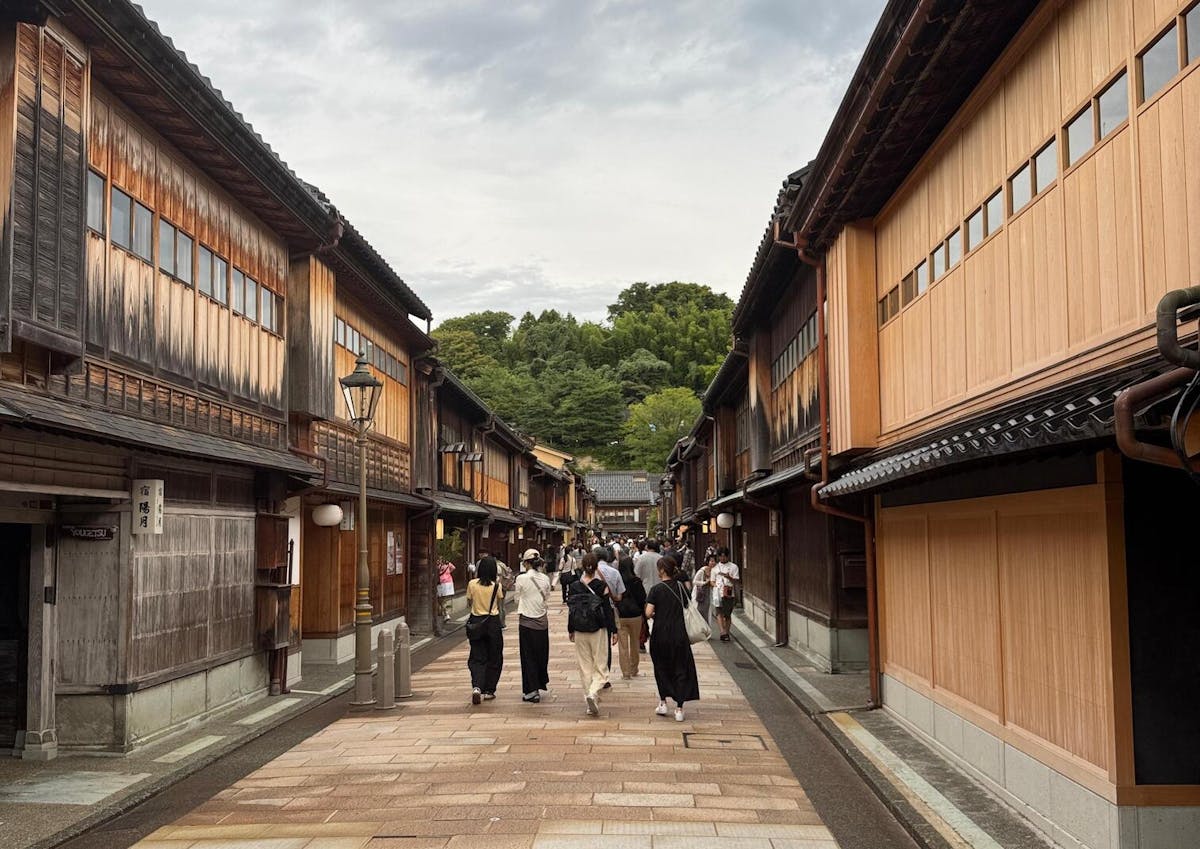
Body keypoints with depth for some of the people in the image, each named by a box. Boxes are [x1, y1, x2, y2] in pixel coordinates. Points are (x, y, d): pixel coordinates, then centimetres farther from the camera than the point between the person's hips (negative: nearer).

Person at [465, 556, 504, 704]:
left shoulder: (472, 584, -5)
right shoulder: (496, 585, -8)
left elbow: (469, 603, 6)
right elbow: (501, 605, 3)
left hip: (476, 622, 1)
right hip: (493, 622, -1)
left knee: (477, 658, 5)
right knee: (493, 658, 13)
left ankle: (476, 687, -17)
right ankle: (488, 690, 16)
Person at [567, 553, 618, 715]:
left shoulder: (574, 586, -2)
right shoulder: (602, 585, -9)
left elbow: (571, 609, 3)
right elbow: (608, 609, -7)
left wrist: (570, 630, 15)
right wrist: (614, 630, 0)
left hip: (580, 632, 2)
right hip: (599, 630, -2)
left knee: (585, 666, 12)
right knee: (600, 666, 4)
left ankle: (589, 695, 15)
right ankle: (593, 693, -19)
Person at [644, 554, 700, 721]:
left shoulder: (656, 589, -9)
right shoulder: (680, 586, 1)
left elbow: (648, 613, -15)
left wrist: (654, 616, 6)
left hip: (660, 634, -2)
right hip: (679, 635, 2)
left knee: (661, 668, 19)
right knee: (680, 670, 7)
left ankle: (663, 702, 19)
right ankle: (679, 709, 3)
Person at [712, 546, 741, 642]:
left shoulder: (733, 567, 9)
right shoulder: (715, 568, 14)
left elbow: (736, 581, 3)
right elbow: (712, 582, 15)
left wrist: (728, 577, -15)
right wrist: (717, 586, -5)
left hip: (729, 593, 0)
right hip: (718, 593, 0)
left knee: (728, 614, 4)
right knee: (719, 612, -14)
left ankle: (726, 633, 13)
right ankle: (723, 632, -23)